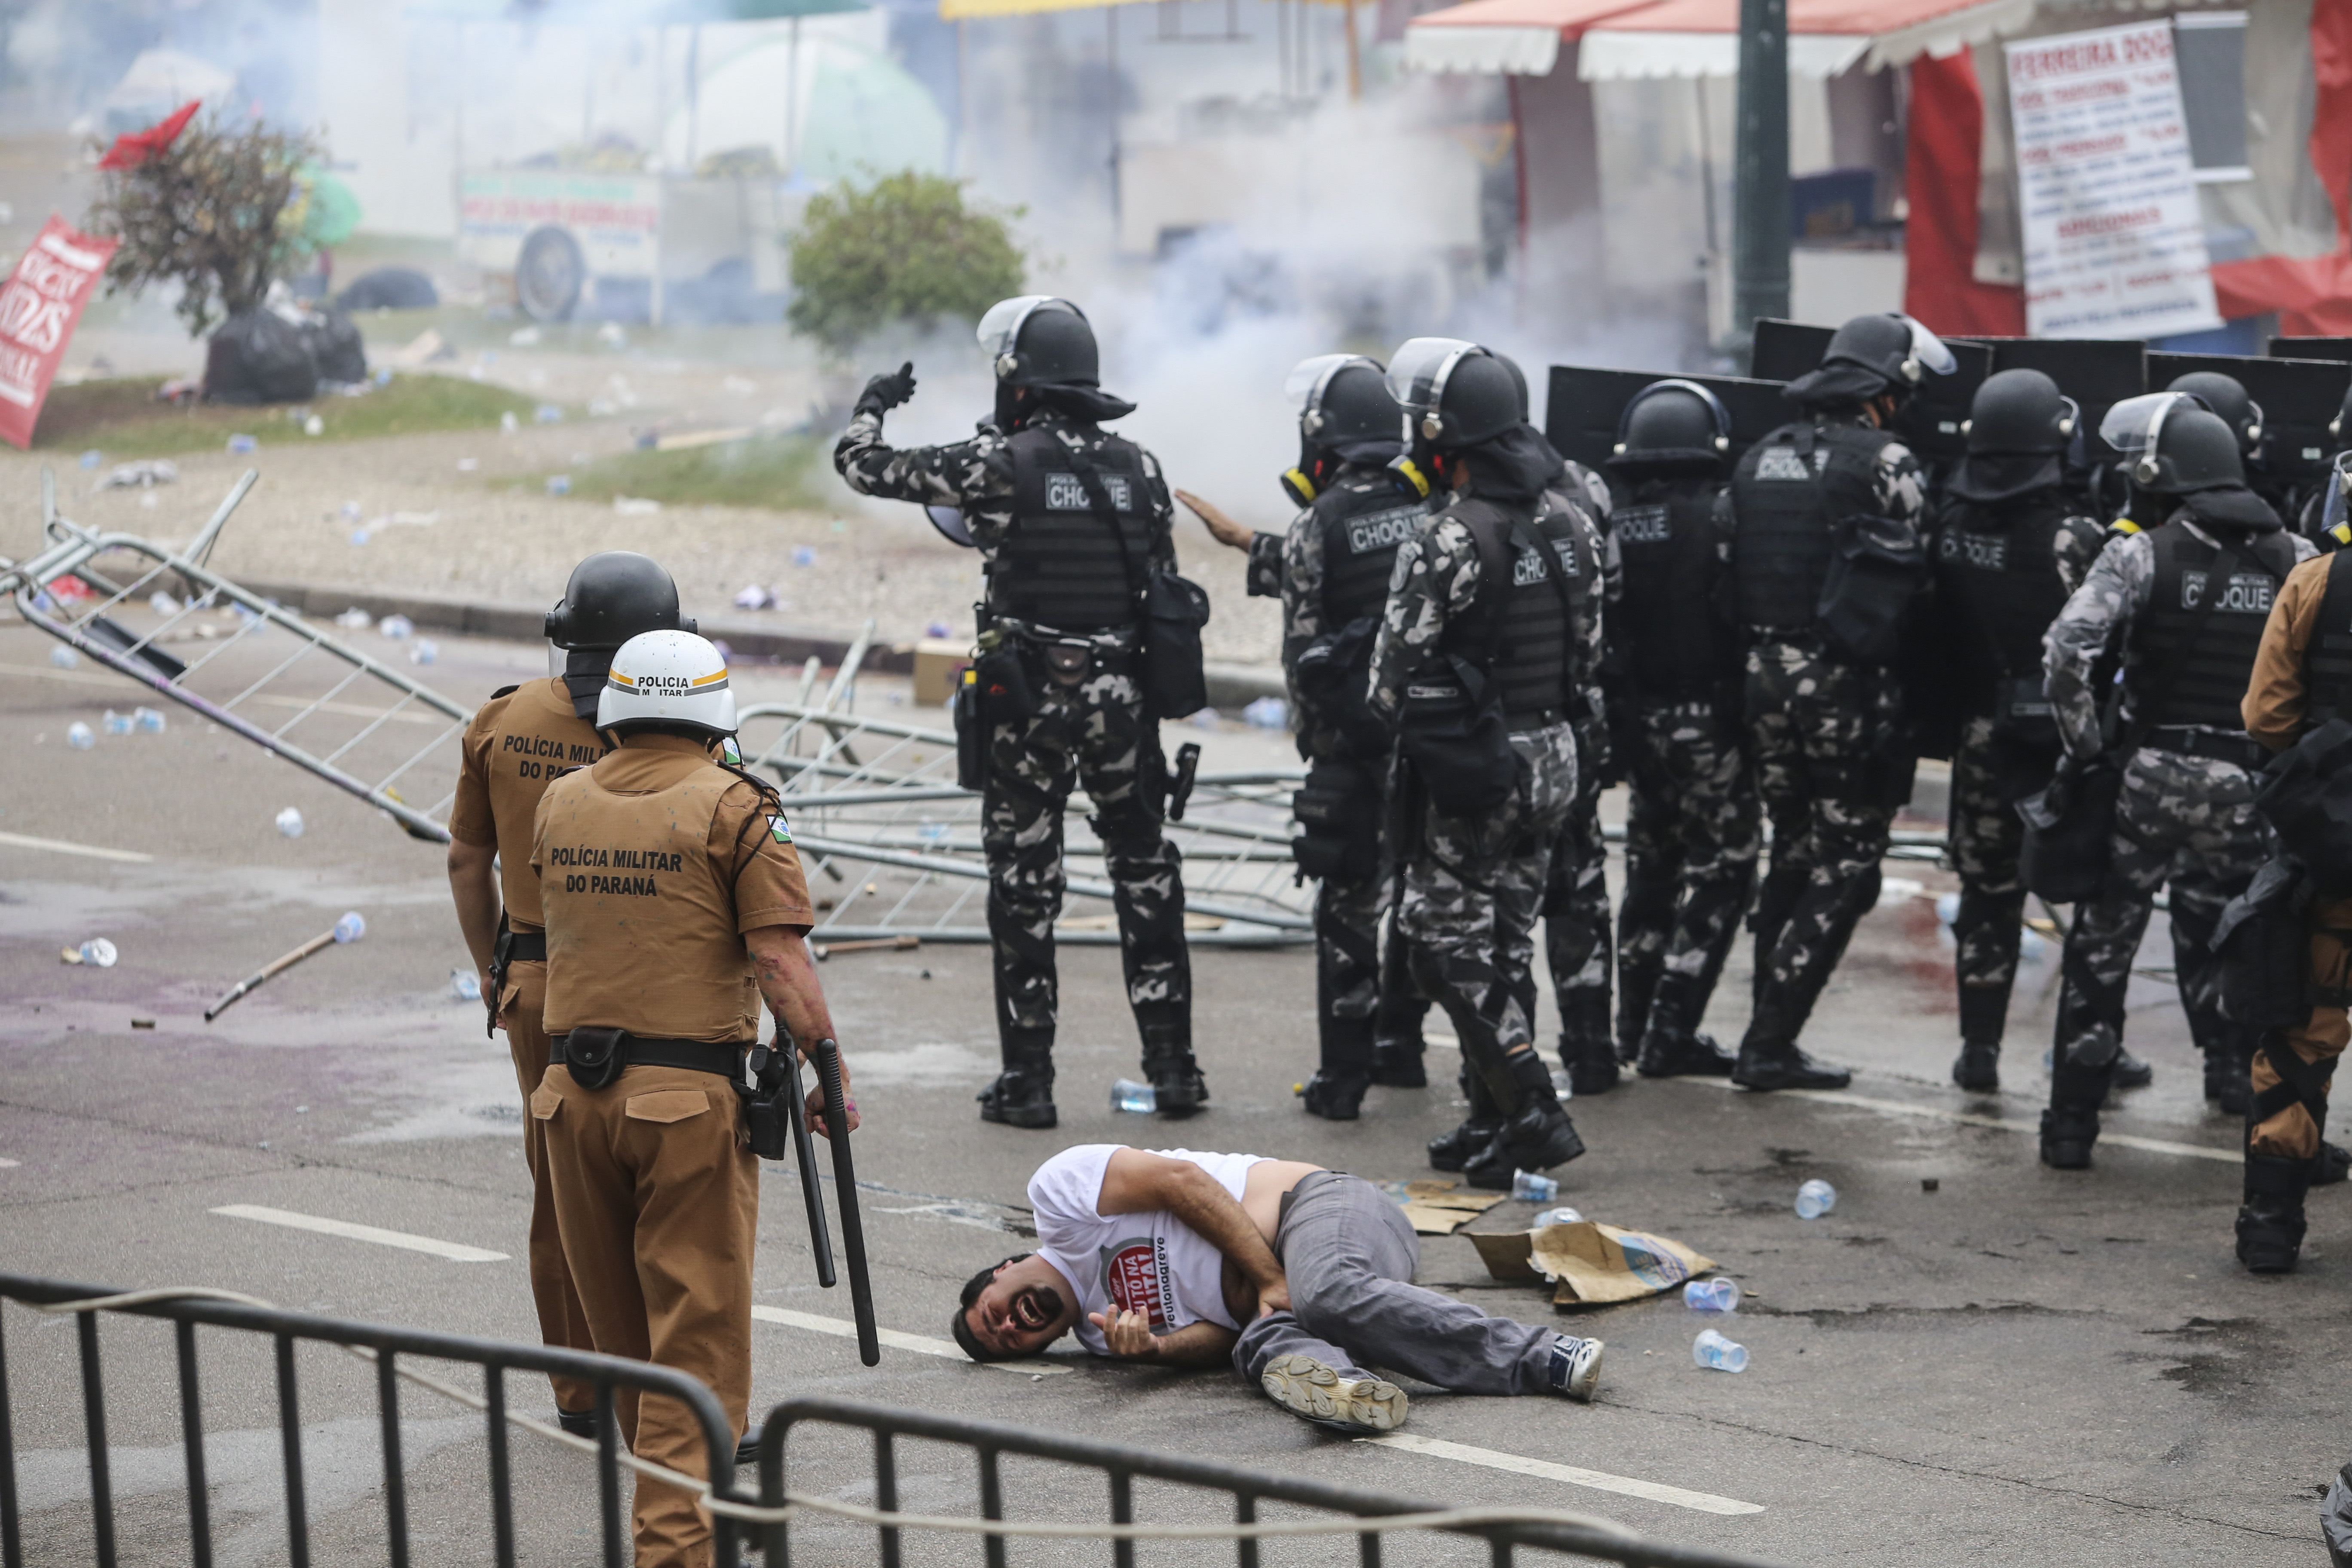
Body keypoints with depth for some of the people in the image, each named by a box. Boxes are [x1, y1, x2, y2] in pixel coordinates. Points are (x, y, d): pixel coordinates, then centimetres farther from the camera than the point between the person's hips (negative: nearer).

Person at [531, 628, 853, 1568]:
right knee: (697, 1335, -1)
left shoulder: (559, 804, 8)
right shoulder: (734, 809, -7)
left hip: (574, 1092, 5)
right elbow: (780, 965, -13)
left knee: (621, 1334, 17)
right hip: (690, 1097, -5)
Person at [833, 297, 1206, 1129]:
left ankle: (1027, 1080, 7)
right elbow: (1164, 586, 8)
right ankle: (1173, 1067, 14)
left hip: (1029, 703, -3)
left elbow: (861, 465, -1)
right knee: (1147, 877, 12)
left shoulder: (998, 463, -9)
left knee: (1024, 888, 5)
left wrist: (873, 405, 19)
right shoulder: (1138, 466, 3)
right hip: (1125, 700, 3)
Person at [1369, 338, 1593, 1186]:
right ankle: (1496, 1117, 22)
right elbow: (1590, 647, 13)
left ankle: (1533, 1116, -7)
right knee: (1505, 940, 17)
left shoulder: (1447, 543, -20)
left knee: (1448, 944, 0)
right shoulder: (1564, 522, 4)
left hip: (1470, 773, -8)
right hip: (1554, 758, 8)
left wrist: (1405, 732, 5)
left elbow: (1396, 673, -15)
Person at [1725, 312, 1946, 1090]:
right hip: (1846, 682, -7)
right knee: (1844, 867, 2)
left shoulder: (1760, 459, 11)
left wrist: (1761, 653, 13)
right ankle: (1771, 1045, -2)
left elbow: (1736, 568, 10)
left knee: (1792, 852, 19)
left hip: (1764, 675, 7)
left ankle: (1769, 1033, 18)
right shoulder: (1886, 461, -10)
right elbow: (1905, 580, -11)